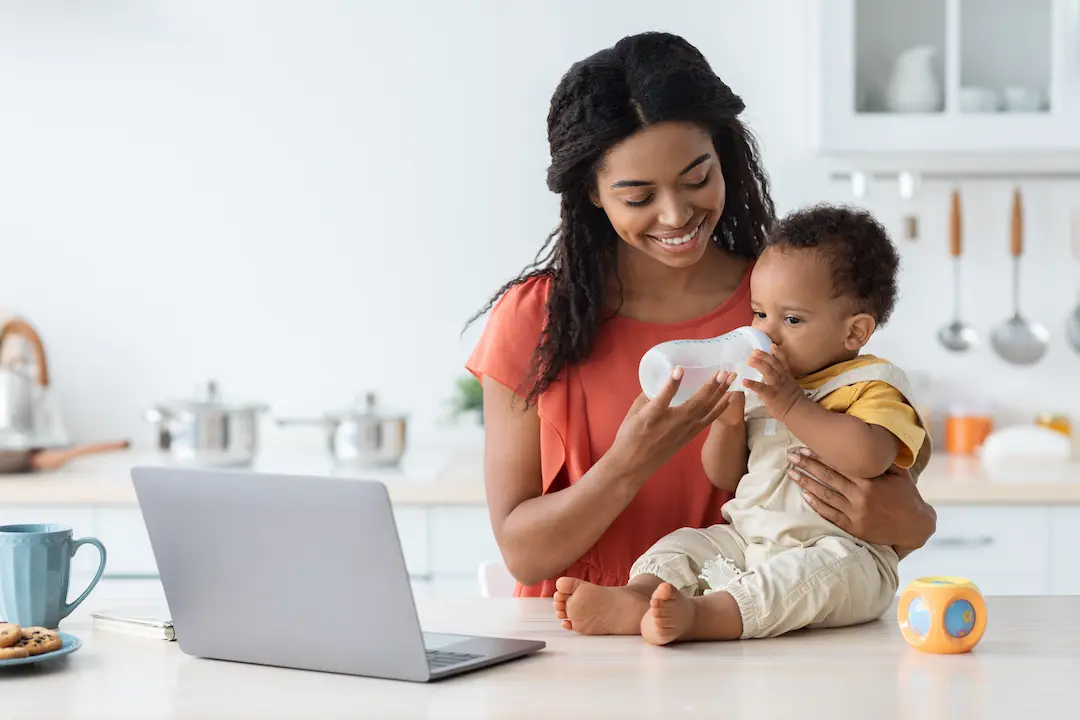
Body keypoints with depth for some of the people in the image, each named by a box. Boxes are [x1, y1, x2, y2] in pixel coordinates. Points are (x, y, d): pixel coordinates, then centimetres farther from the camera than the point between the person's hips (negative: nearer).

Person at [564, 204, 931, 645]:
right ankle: (638, 595, -37)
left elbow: (869, 456, -27)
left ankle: (700, 614, -55)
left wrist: (789, 404, -24)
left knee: (829, 568, -36)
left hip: (843, 550, -8)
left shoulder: (873, 386, -4)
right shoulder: (757, 387, 17)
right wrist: (728, 420, -1)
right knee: (685, 544, -5)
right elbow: (724, 478, 19)